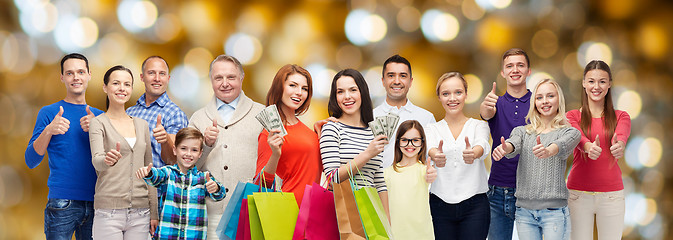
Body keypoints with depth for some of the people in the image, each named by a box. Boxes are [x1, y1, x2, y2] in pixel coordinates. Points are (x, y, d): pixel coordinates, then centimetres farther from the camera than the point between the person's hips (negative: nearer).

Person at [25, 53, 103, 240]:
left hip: (95, 203, 4)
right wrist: (49, 130, -18)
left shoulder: (99, 115, 14)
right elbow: (31, 161, -3)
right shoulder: (49, 112, 4)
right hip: (62, 202, -3)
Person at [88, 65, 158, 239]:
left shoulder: (142, 125, 14)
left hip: (140, 212, 4)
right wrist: (108, 160, -40)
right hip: (109, 210, -4)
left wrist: (154, 213, 11)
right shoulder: (98, 123, 0)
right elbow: (96, 160, -17)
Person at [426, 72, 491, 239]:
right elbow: (429, 147, -15)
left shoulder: (479, 126, 6)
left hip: (474, 205, -1)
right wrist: (435, 155, -41)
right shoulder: (432, 129, 8)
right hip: (441, 205, 1)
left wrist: (473, 153, -43)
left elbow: (482, 145, -17)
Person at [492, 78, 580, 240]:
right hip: (524, 211, 3)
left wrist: (548, 151, -44)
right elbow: (514, 144, -10)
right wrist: (504, 148, -36)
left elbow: (562, 146, -20)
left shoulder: (570, 132, 3)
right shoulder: (522, 131, 12)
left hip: (554, 210, -3)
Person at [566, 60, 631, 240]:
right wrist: (589, 146, -42)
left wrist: (619, 145, -42)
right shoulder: (572, 116, 5)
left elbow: (622, 135, -16)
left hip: (611, 194, 1)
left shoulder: (621, 117, 7)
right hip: (579, 193, -1)